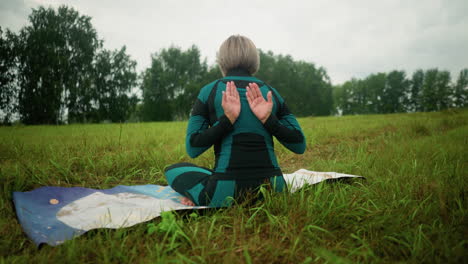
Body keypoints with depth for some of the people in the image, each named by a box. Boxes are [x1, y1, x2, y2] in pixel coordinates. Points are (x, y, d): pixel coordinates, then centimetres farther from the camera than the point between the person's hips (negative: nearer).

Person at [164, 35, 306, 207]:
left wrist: (227, 119, -10)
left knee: (172, 169, 27)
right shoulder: (271, 92, 8)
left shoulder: (209, 91, 1)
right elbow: (300, 146, 3)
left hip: (227, 192, -1)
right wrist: (268, 119, -5)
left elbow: (193, 148, -5)